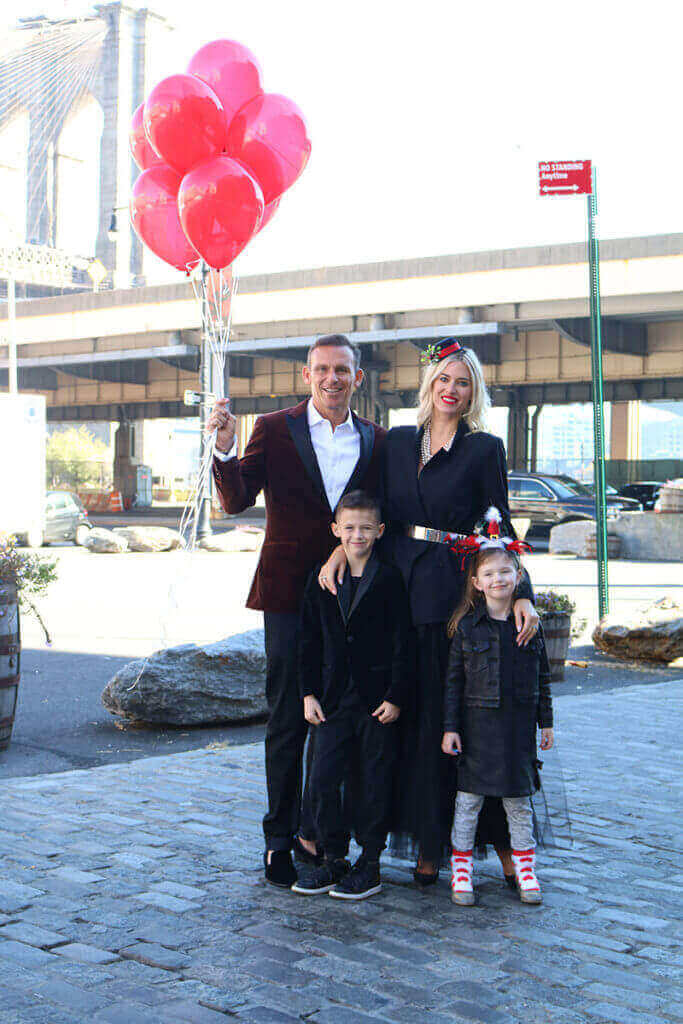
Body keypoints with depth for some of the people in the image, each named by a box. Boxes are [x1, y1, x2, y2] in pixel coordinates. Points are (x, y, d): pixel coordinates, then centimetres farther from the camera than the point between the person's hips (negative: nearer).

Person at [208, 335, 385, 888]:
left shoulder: (376, 440, 7)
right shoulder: (275, 429, -1)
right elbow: (237, 500, -11)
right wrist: (225, 448, -27)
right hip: (289, 592, -3)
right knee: (287, 721, 5)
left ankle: (317, 831, 23)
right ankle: (280, 838, 16)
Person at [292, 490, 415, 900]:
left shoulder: (390, 580, -4)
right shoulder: (321, 581, 7)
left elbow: (404, 645, -5)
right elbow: (310, 642, 10)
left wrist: (396, 697, -10)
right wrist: (309, 693, 4)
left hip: (379, 699, -4)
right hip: (335, 699, 4)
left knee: (374, 783, 4)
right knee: (323, 780, 3)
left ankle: (370, 864, 15)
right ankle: (334, 858, 18)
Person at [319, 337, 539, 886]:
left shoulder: (486, 449, 1)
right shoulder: (398, 441, 12)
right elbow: (380, 511, 12)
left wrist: (522, 596, -14)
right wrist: (343, 547, -7)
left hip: (458, 593, -4)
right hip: (402, 590, 4)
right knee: (417, 717, 8)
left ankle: (501, 839, 10)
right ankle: (429, 842, 19)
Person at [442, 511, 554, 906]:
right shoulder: (467, 626, -3)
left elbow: (543, 677, 9)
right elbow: (454, 679, -1)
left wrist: (546, 722, 8)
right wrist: (451, 726, -4)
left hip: (518, 725, 2)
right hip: (477, 723, -1)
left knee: (519, 800, 9)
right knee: (468, 799, 3)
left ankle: (525, 868, 21)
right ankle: (462, 870, 14)